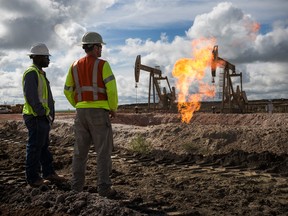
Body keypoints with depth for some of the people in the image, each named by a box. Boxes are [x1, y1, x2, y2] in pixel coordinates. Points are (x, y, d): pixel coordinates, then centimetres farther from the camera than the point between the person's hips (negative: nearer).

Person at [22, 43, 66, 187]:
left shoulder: (40, 73, 19)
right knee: (35, 147, -3)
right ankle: (33, 178, 4)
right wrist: (42, 113, -19)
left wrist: (49, 114, 15)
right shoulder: (31, 73, -12)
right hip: (36, 117, -10)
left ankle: (49, 173, 22)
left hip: (43, 117, 10)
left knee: (44, 146, 14)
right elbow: (31, 96, -21)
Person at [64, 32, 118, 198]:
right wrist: (114, 108, 0)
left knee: (80, 150, 11)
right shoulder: (102, 64, -6)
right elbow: (111, 88, -14)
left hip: (81, 112, 5)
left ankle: (77, 185, 13)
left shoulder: (75, 66, 11)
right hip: (99, 112, -5)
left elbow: (68, 91, 13)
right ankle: (104, 187, -1)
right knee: (103, 150, -1)